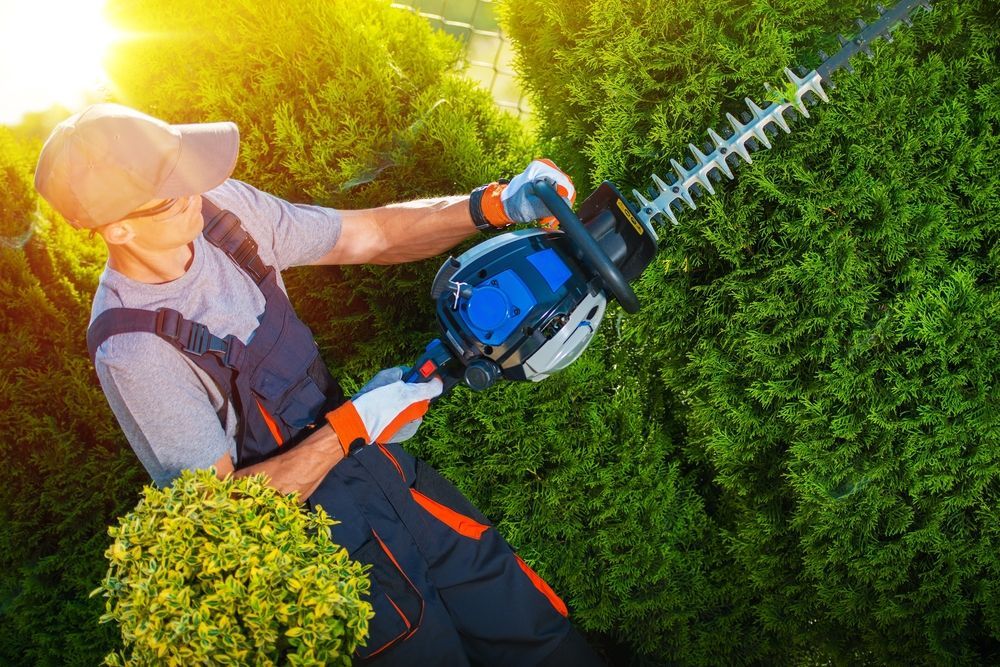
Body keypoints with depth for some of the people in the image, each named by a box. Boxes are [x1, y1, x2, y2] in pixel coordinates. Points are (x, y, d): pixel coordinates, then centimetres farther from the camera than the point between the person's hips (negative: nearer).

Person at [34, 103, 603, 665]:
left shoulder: (221, 204, -7)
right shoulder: (130, 349, -24)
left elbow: (370, 237, 1)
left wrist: (493, 205, -11)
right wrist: (353, 424, -21)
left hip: (373, 464, 6)